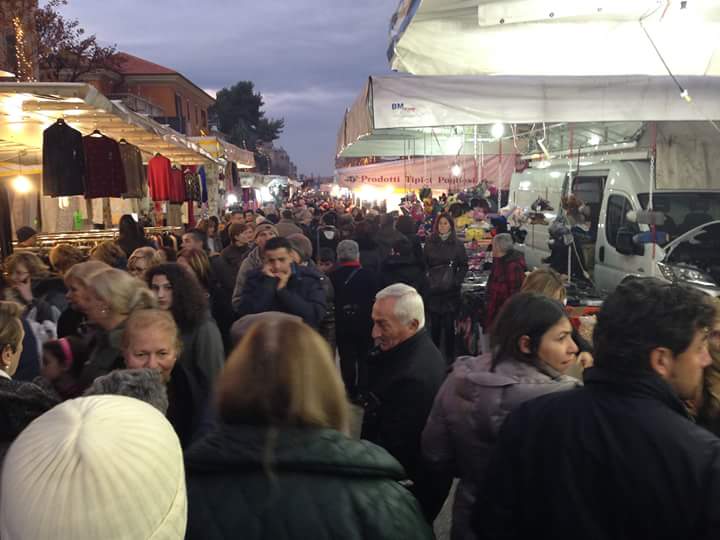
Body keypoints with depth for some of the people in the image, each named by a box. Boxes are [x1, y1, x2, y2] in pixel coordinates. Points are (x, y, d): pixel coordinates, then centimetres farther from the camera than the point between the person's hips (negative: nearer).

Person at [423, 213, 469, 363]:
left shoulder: (457, 245, 3)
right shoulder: (429, 243, 7)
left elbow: (464, 266, 5)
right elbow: (424, 264, 7)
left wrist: (457, 281, -6)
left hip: (450, 290, -1)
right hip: (433, 289, 1)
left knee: (449, 324, -2)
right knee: (435, 324, 4)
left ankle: (449, 356, 7)